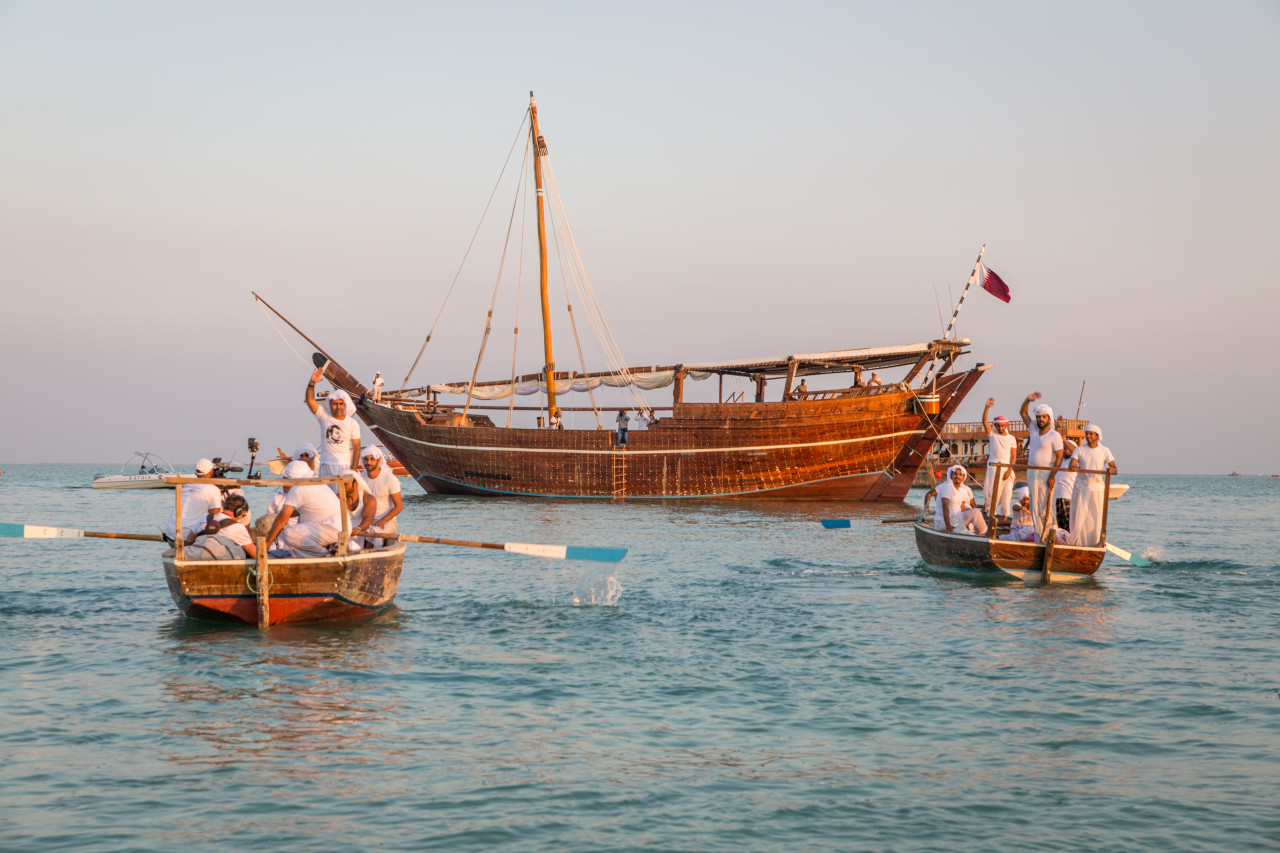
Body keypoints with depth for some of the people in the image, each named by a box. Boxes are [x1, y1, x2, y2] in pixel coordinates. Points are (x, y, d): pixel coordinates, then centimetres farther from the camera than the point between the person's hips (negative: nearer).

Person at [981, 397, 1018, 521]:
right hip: (993, 467, -1)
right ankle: (991, 515, 2)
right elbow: (984, 422, -8)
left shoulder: (1011, 439, 8)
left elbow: (1013, 456, 3)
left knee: (1007, 493, -3)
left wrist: (1009, 471, -10)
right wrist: (986, 407, -24)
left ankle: (1005, 516, 1)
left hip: (1007, 468, 1)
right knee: (991, 491, -5)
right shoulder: (992, 434, 7)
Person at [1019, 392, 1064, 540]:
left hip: (1046, 474, -6)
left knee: (1045, 507, -7)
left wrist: (1052, 476, -19)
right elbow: (1022, 412, 17)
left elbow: (1059, 457, -12)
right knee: (1034, 506, 5)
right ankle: (1038, 536, 9)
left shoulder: (1055, 435, -8)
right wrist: (1028, 400, -2)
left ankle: (1047, 536, -4)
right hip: (1032, 473, 6)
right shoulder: (1034, 430, 10)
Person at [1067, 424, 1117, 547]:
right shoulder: (1079, 450, 4)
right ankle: (1075, 543, 3)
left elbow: (1113, 467, -6)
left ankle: (1094, 544, 11)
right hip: (1080, 489, 0)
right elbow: (1072, 464, -8)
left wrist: (1112, 469, -31)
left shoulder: (1104, 451, 3)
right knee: (1078, 517, -4)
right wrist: (1073, 467, -34)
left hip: (1098, 490, 0)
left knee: (1096, 518, 1)